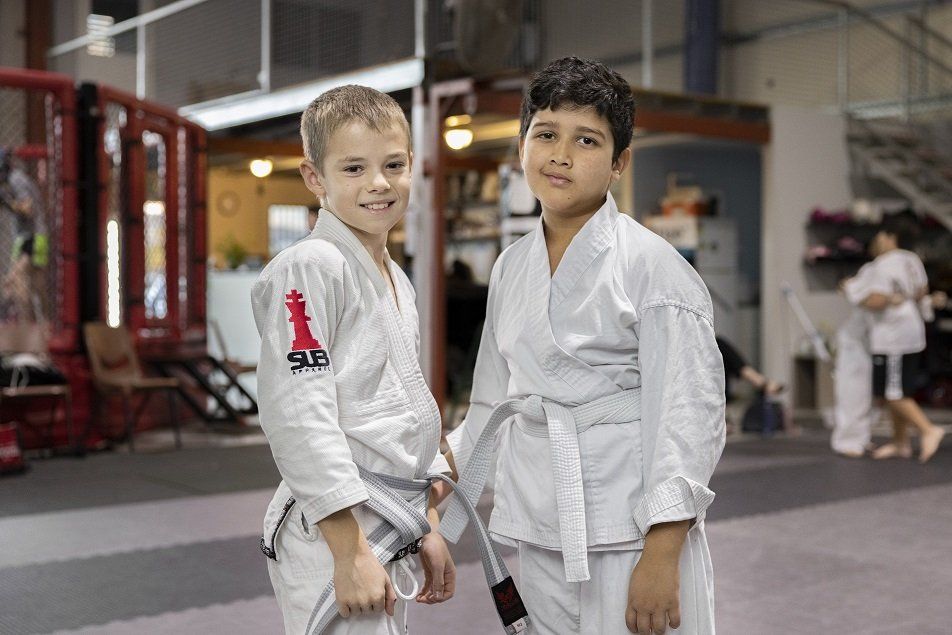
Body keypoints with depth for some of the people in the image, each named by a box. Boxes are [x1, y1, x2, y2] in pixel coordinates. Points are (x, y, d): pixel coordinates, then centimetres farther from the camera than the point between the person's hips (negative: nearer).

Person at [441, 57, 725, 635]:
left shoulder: (651, 265, -10)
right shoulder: (511, 269, 8)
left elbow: (689, 414, -13)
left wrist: (662, 555, -17)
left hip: (632, 538, -5)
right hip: (541, 540, 6)